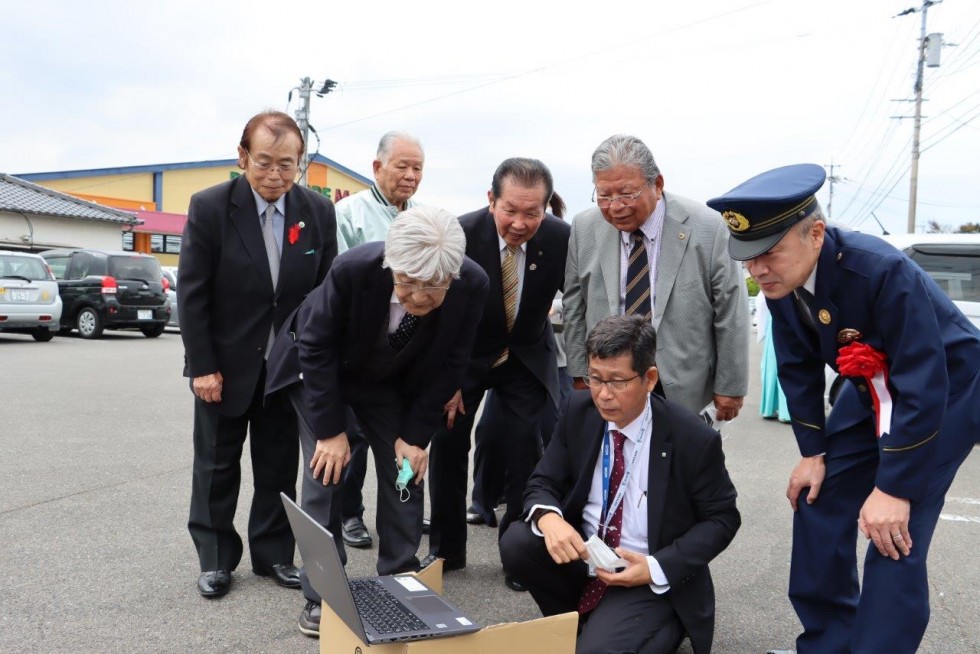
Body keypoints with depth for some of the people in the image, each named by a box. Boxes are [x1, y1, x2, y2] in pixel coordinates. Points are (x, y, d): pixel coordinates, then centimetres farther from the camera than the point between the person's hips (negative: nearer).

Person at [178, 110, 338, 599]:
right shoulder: (210, 207, -13)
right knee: (217, 465, 10)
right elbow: (192, 293, -11)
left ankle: (273, 554, 26)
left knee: (280, 466, 11)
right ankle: (215, 559, 25)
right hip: (226, 364, -2)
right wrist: (202, 366, -12)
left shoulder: (319, 212, -6)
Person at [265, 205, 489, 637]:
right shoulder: (352, 269, -36)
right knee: (327, 470, -7)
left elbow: (448, 365, -14)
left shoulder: (472, 286, -29)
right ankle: (321, 596, 6)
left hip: (392, 382, 3)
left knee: (406, 470, -1)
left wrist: (415, 435, -14)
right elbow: (316, 347, -22)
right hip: (321, 369, -2)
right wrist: (330, 430, -20)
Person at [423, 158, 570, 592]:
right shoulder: (460, 235, -25)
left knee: (525, 451, -6)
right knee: (447, 443, 3)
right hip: (465, 356, 0)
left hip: (527, 357, 0)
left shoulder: (561, 238, -21)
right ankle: (446, 550, 21)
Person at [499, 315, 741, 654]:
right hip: (583, 553, 5)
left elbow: (721, 518, -8)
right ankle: (582, 621, 2)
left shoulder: (694, 439, -19)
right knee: (516, 543, -22)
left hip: (652, 582, -5)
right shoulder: (578, 410, -8)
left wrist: (657, 568, -21)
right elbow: (543, 483, -2)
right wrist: (548, 518, -28)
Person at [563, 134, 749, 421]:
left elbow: (731, 315, -6)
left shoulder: (707, 229, -12)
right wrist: (580, 375, 5)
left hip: (683, 388, -2)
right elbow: (575, 308, 5)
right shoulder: (584, 229, -3)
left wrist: (730, 386, -2)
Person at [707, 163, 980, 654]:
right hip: (873, 388, 7)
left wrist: (895, 489, -27)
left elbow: (925, 388, -32)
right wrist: (812, 451, 0)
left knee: (894, 539, -13)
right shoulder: (780, 279, -16)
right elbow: (799, 368, -1)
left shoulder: (883, 272, -37)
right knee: (818, 504, 7)